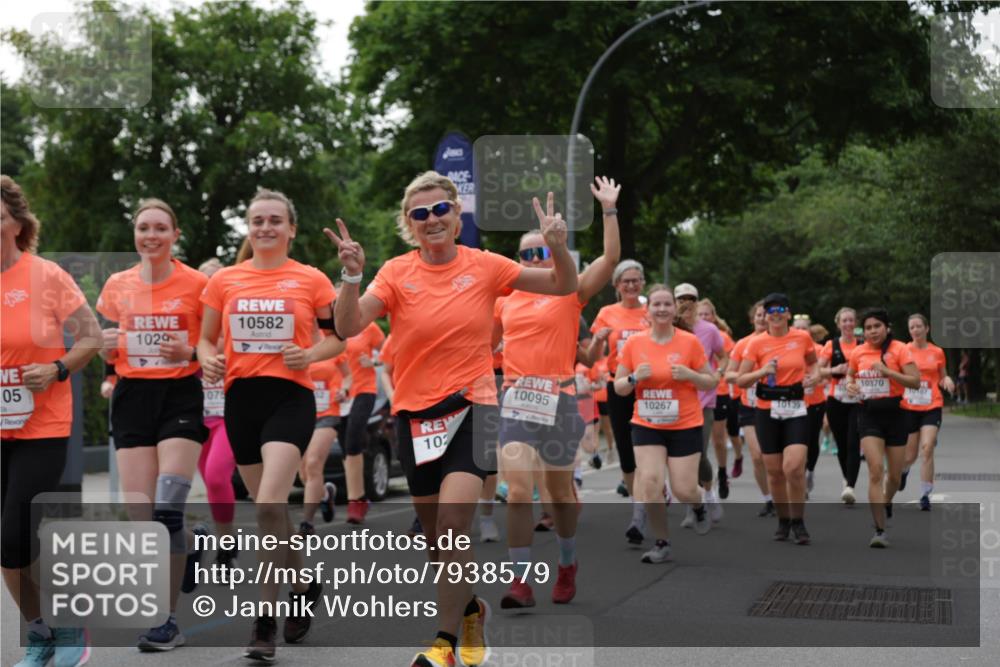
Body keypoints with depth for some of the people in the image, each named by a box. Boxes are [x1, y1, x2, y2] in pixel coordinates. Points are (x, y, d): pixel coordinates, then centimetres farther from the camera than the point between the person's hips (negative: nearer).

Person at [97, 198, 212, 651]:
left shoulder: (197, 284, -3)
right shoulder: (117, 285, 7)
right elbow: (107, 355, 16)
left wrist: (190, 353, -16)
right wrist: (107, 345, -7)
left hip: (180, 396, -3)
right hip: (132, 397, 3)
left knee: (167, 511, -15)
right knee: (141, 520, -2)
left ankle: (168, 621, -5)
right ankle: (189, 544, 33)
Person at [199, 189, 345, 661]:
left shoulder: (311, 280, 0)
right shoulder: (224, 280, 6)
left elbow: (337, 338, 7)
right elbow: (206, 339, 12)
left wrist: (310, 354, -12)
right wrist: (209, 359, -9)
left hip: (290, 397, -4)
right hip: (241, 397, 4)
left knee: (269, 505, -20)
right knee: (268, 507, 14)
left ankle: (265, 619, -13)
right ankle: (305, 586, 38)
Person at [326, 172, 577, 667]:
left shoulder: (483, 266, -2)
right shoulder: (397, 272, -3)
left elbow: (563, 287, 4)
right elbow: (348, 327, -14)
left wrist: (558, 248, -15)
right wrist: (351, 276, -29)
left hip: (471, 406, -2)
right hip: (415, 413, 2)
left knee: (453, 523, -19)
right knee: (435, 534, 12)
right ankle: (469, 609, 39)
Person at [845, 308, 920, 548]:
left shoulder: (899, 349, -7)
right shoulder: (858, 352, 3)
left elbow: (915, 381, -14)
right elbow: (849, 375, 21)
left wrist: (887, 371, -24)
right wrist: (850, 385, -2)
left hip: (894, 413, -1)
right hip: (869, 415, 1)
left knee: (895, 475, 9)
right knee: (875, 470, -14)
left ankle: (886, 502, 45)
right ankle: (880, 530, -12)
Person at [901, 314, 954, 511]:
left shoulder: (937, 352, 5)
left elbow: (942, 379, 15)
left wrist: (947, 381, -7)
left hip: (932, 407, 0)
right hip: (908, 407, 0)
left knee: (927, 449, -17)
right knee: (910, 455, 7)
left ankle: (925, 495, -9)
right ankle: (903, 470, 45)